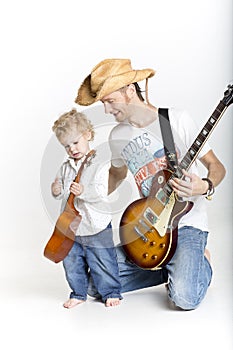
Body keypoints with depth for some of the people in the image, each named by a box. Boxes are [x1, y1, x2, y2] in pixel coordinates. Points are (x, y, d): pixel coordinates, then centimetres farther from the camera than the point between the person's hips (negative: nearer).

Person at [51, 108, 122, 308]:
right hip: (70, 227, 6)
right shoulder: (65, 167, 9)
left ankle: (111, 292, 22)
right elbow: (61, 192, 16)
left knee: (103, 263, 4)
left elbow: (102, 192, -18)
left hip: (96, 226, -6)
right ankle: (78, 293, 31)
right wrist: (57, 191, -6)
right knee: (72, 263, 13)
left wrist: (84, 191, -31)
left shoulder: (99, 164, -10)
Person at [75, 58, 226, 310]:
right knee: (96, 285, -4)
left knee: (184, 298, -27)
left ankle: (201, 263, 10)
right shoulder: (118, 136, 4)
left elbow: (216, 166, -6)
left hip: (186, 224, -5)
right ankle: (169, 269, 13)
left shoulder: (177, 120, -12)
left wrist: (205, 186, -28)